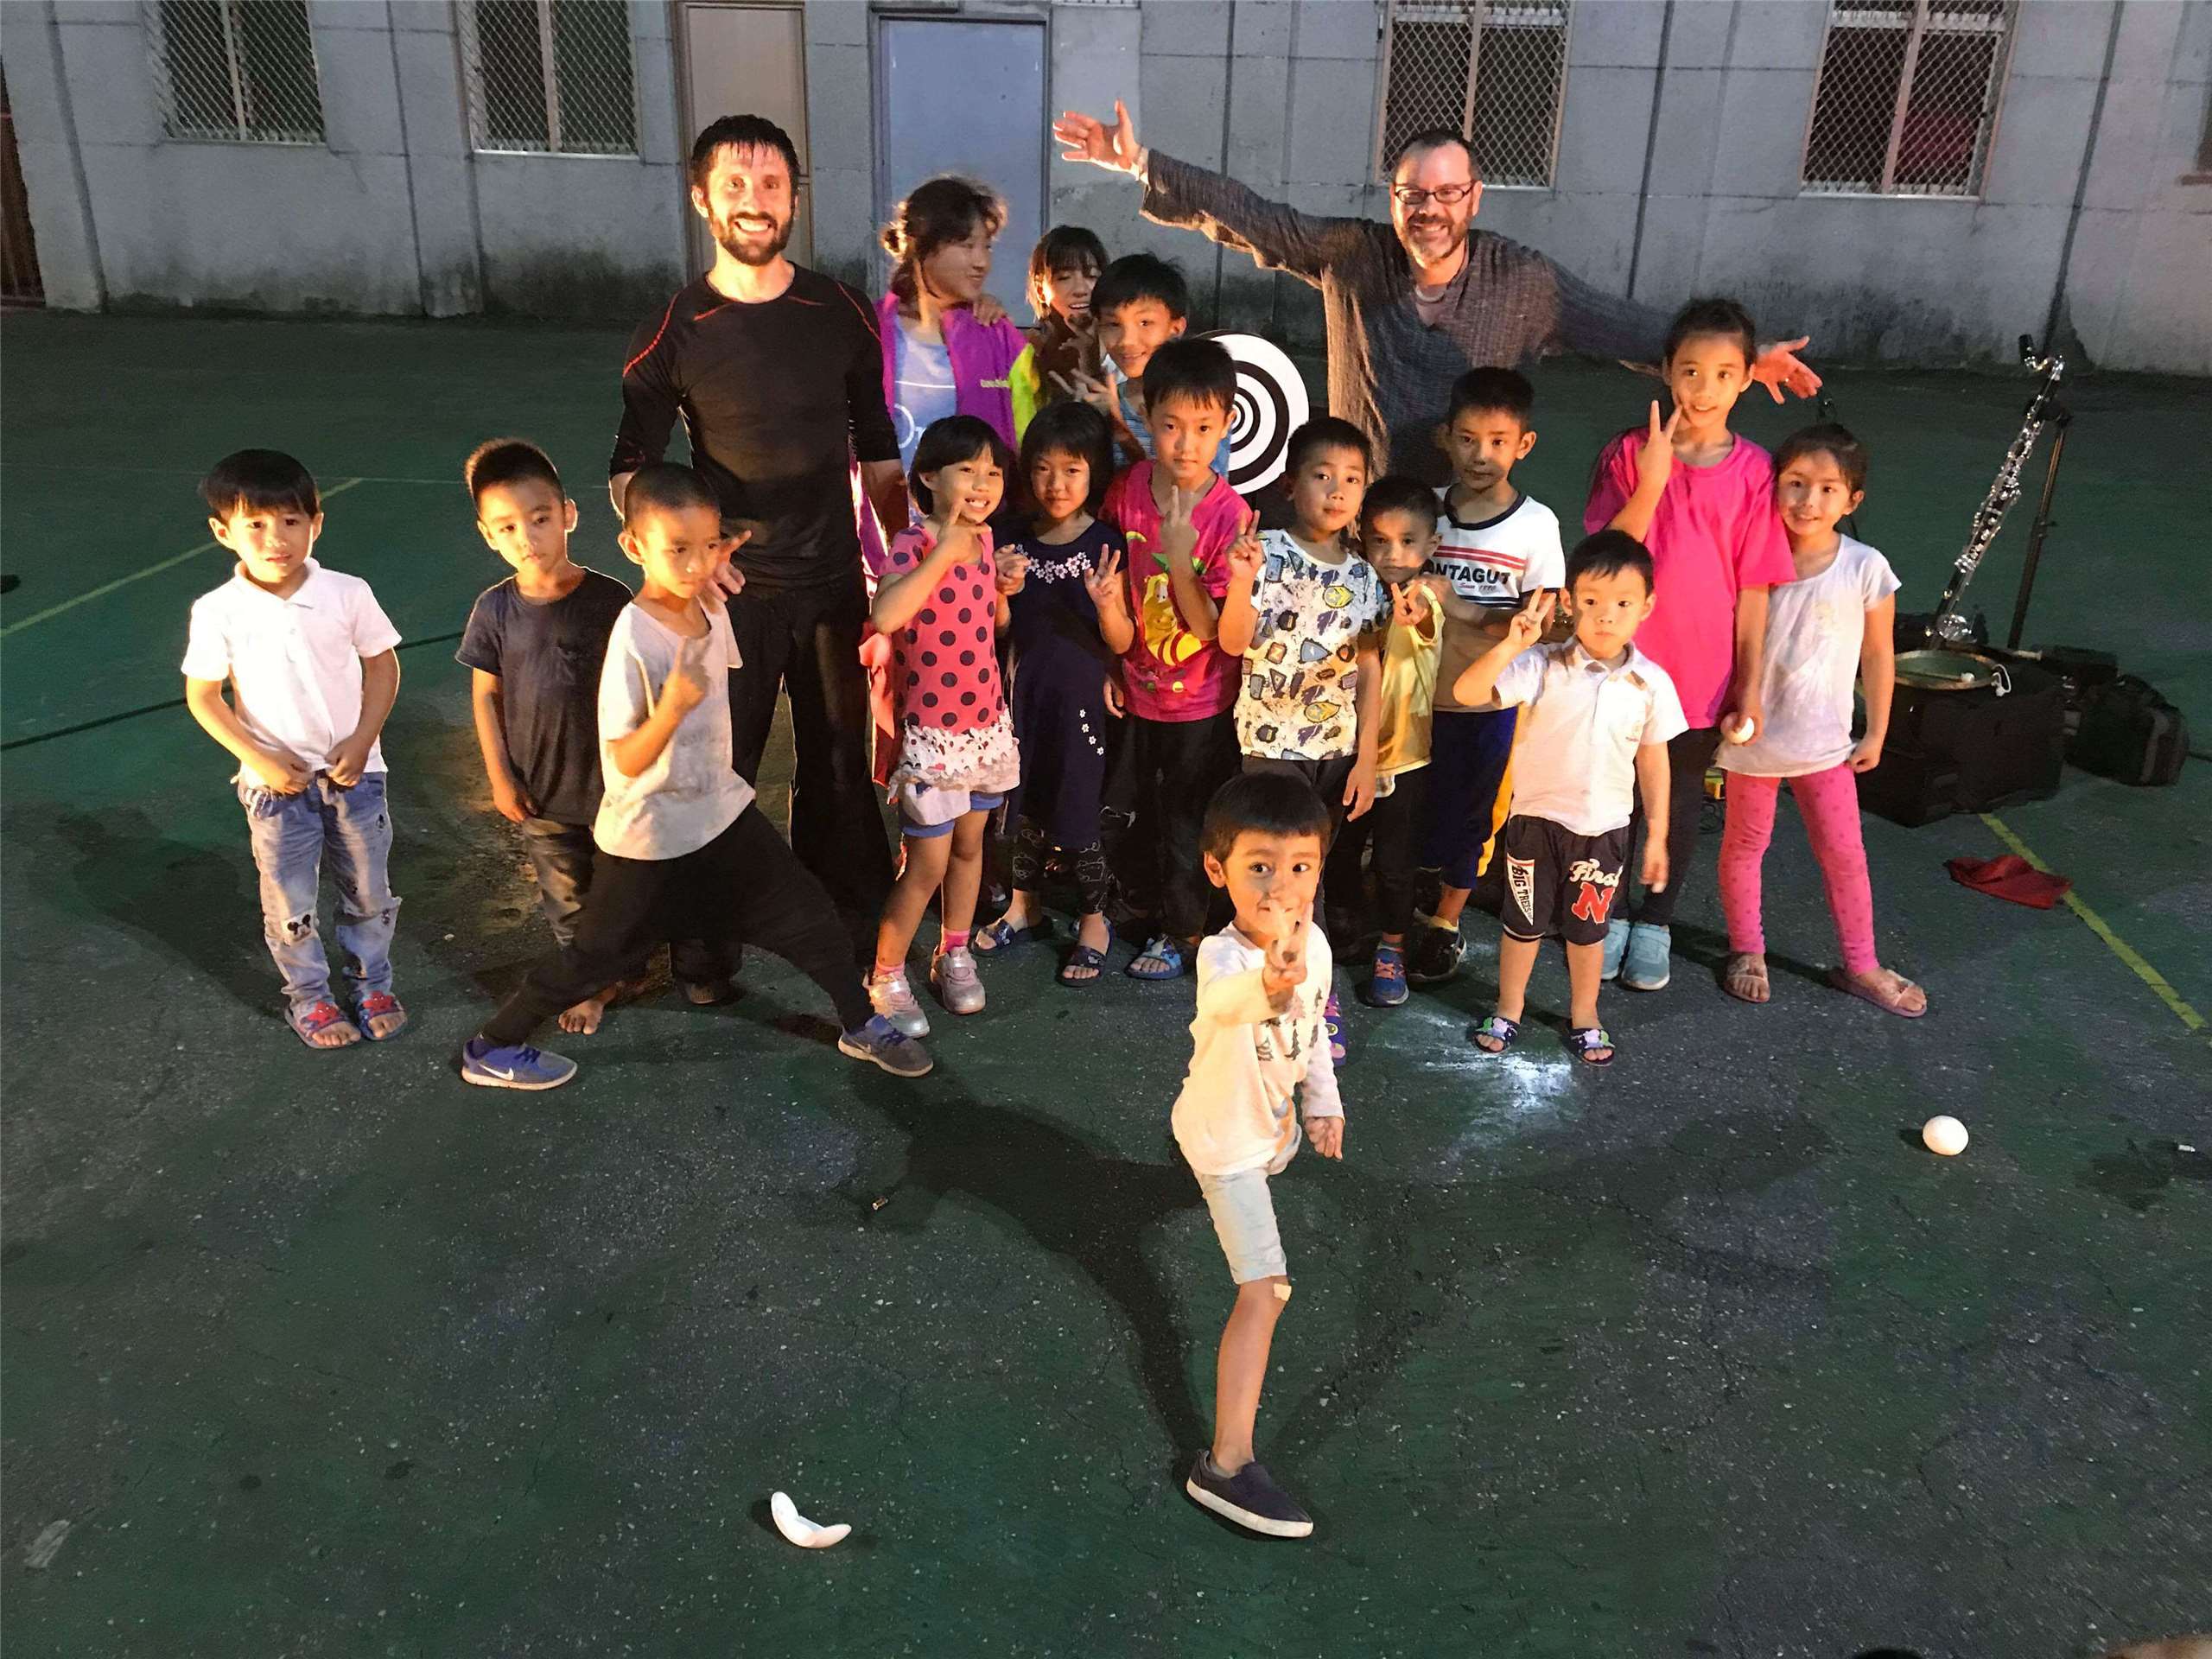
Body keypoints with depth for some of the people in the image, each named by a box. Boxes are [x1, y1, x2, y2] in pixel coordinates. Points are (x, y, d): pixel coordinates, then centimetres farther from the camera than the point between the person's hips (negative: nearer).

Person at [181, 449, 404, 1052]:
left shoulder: (347, 594, -11)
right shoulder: (218, 612, -12)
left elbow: (382, 667, 0)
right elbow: (202, 696, -3)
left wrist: (362, 740, -11)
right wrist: (260, 759, -13)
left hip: (354, 772, 1)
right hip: (275, 782, -1)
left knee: (369, 891, 15)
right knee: (291, 904, 12)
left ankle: (371, 982, 36)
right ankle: (308, 996, 33)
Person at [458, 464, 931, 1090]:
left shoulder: (714, 610, -4)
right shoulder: (632, 638, -25)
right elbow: (626, 762, -24)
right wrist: (672, 707, -38)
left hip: (722, 811, 6)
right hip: (647, 837, -6)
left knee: (808, 914, 8)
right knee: (597, 957, 8)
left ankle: (861, 1024, 27)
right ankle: (488, 1048, 27)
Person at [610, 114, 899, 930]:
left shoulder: (842, 314, 0)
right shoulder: (674, 332, -6)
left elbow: (878, 455, 7)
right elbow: (629, 468, -3)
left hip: (834, 583, 2)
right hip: (730, 589, -2)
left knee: (840, 758, 14)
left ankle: (849, 914, 32)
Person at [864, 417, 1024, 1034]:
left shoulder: (984, 537, 2)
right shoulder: (912, 545, -20)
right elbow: (884, 617, -42)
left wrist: (1004, 587, -4)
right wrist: (943, 551, -38)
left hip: (987, 721, 7)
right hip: (931, 729, -7)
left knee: (970, 844, 19)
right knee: (928, 863, 0)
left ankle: (955, 956, 38)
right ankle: (885, 977, 19)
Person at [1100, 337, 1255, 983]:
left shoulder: (1230, 515, -22)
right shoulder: (1127, 490, -10)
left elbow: (1214, 630, -22)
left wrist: (1179, 562, -33)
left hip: (1200, 704, -4)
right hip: (1137, 688, 4)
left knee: (1186, 820, 11)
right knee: (1140, 808, 23)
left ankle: (1184, 932, 34)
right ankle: (1147, 906, 47)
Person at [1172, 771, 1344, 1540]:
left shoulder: (1313, 943, -18)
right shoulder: (1221, 956, -40)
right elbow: (1225, 1001, -67)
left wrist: (1322, 1102, 7)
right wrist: (1266, 988, -88)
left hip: (1273, 1116, 8)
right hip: (1226, 1137, -8)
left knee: (1282, 1157, 42)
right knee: (1264, 1293, -14)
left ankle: (1237, 1200, 79)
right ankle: (1227, 1463, -7)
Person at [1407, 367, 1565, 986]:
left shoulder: (1536, 524, -9)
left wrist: (1461, 609, -23)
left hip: (1491, 699, -2)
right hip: (1419, 689, 2)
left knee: (1468, 815, 12)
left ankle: (1445, 924, 31)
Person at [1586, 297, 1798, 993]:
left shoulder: (1754, 471, -5)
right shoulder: (1630, 452, -7)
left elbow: (1753, 588, -2)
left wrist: (1750, 685, -2)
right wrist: (1651, 483, -24)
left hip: (1703, 674, 1)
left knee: (1680, 801, 14)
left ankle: (1654, 923, 33)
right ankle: (1610, 914, 34)